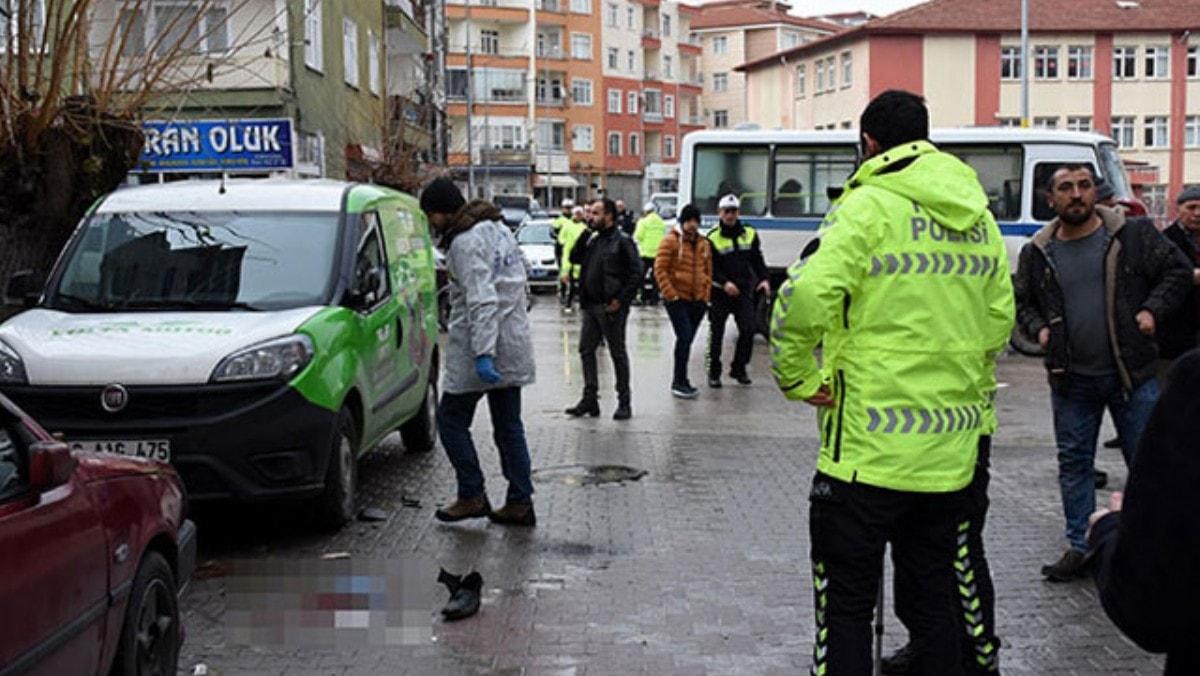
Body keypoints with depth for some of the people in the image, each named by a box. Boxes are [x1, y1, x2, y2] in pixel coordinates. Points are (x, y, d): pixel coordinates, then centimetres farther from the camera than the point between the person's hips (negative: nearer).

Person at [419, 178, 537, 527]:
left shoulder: (466, 242, -15)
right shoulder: (499, 229, 13)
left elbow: (481, 300, -24)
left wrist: (482, 353, -29)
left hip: (481, 344, -9)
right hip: (514, 344, 9)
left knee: (451, 419, 5)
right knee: (509, 424, 11)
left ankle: (472, 496, 5)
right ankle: (520, 502, 11)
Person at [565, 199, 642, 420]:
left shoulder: (622, 242, -9)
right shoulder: (592, 240, 14)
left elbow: (636, 273, -14)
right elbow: (574, 258, 6)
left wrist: (620, 299, -18)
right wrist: (586, 233, -1)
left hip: (611, 308, -7)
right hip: (590, 306, 7)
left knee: (618, 354, 2)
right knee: (586, 351, 8)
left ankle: (624, 403, 10)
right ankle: (590, 399, 15)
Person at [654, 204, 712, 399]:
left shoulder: (704, 243, 12)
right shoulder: (671, 240, -6)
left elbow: (708, 271, 18)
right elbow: (660, 269, -9)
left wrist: (706, 294, 8)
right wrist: (670, 294, -13)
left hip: (697, 300, 6)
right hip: (677, 298, -6)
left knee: (687, 339, 10)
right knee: (684, 337, -15)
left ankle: (679, 380, 20)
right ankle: (679, 382, -8)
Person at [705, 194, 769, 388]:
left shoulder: (750, 235, 7)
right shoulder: (713, 238, -5)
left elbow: (758, 260, 10)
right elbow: (710, 267, -8)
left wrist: (763, 279, -6)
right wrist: (724, 283, -23)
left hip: (743, 291, 3)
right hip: (720, 292, -3)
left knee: (748, 330, -4)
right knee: (716, 333, 2)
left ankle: (738, 368, 12)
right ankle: (714, 373, 11)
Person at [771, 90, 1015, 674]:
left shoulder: (869, 207, -12)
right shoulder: (978, 216, 10)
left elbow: (805, 298, -25)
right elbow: (1000, 319, 15)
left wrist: (797, 379, -12)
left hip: (869, 448, -6)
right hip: (951, 449, 7)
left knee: (845, 603, 5)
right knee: (935, 594, 18)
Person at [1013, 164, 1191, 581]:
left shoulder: (1134, 234, -3)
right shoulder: (1037, 253, 5)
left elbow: (1177, 271, 4)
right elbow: (1023, 302, 18)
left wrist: (1152, 310, -9)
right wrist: (1039, 328, 0)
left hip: (1132, 374, -2)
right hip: (1071, 378, 2)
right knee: (1074, 462, 8)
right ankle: (1080, 546, 19)